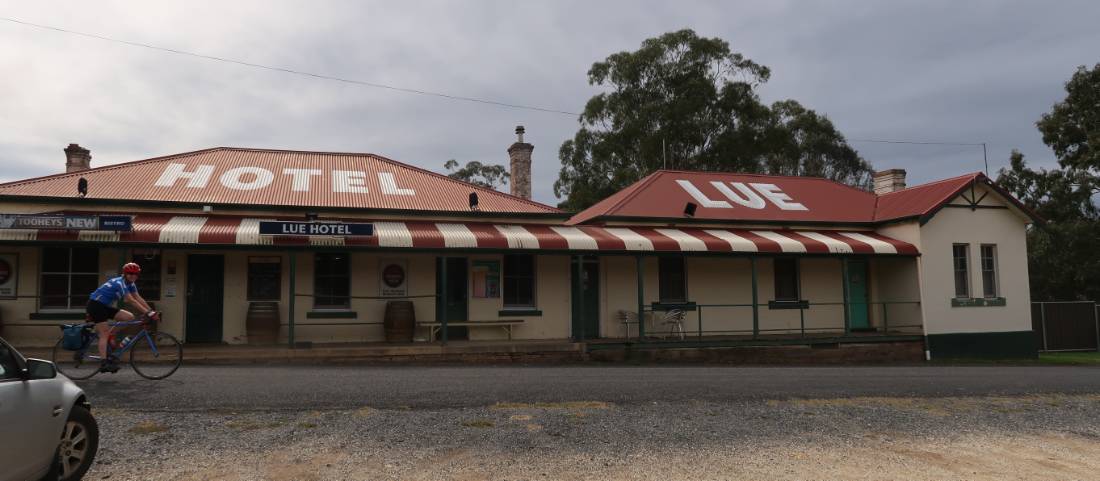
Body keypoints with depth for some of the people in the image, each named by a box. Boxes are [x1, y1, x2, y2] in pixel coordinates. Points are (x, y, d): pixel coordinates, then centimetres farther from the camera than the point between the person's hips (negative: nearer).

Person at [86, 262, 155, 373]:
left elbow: (138, 298, 0)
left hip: (106, 306, 9)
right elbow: (131, 300, -30)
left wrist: (151, 311, -10)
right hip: (96, 305, -9)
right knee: (104, 334, -15)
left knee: (130, 317, -5)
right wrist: (147, 312, -34)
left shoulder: (130, 284, 4)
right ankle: (104, 363, -18)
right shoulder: (120, 283, -23)